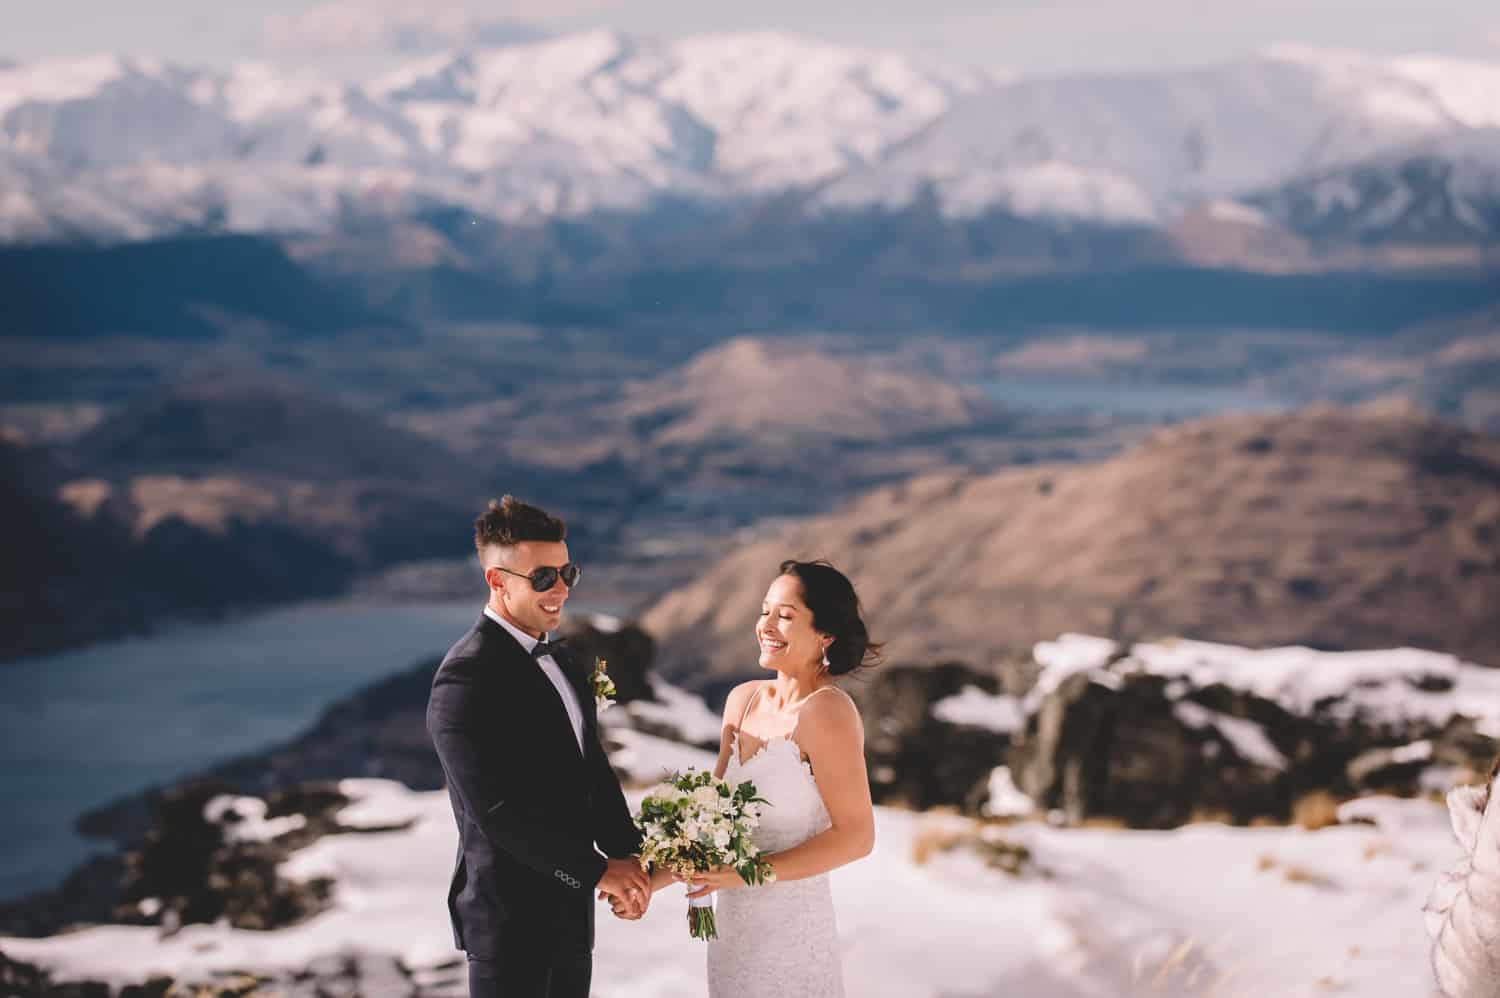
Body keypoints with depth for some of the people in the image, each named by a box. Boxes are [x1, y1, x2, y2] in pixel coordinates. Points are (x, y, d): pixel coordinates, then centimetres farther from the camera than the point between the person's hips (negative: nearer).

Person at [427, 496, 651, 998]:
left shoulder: (561, 663, 11)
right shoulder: (467, 678, -18)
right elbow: (495, 811, -24)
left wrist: (629, 859, -5)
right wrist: (598, 870, -17)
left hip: (569, 913, 8)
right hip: (511, 918, -8)